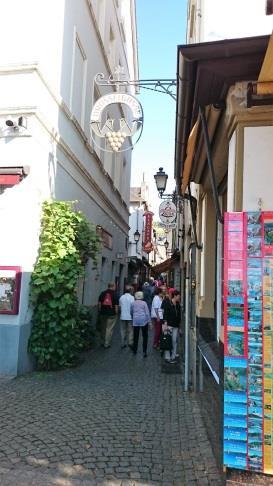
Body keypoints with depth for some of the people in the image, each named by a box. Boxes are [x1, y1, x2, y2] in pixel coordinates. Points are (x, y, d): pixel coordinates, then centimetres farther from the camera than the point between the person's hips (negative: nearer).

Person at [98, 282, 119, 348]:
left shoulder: (103, 293, 5)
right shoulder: (114, 294, -6)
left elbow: (99, 303, 7)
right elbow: (116, 305, -8)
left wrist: (100, 311, 15)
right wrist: (116, 313, 1)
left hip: (103, 313, 4)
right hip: (112, 314, -4)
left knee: (103, 328, 17)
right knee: (109, 329, 3)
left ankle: (103, 342, 27)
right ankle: (107, 344, 5)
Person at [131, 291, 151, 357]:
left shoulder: (133, 303, 4)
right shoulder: (144, 303, -4)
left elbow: (131, 312, 14)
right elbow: (147, 313, -4)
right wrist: (149, 321, 2)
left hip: (135, 321, 3)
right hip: (143, 321, -2)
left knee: (136, 336, 12)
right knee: (145, 336, 3)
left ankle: (134, 350, 20)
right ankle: (144, 351, -2)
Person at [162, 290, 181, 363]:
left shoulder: (178, 305, 11)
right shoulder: (168, 303, -9)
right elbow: (165, 313, -13)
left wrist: (179, 325, 17)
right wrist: (165, 323, -20)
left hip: (175, 325, 6)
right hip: (169, 325, -6)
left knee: (174, 341, 8)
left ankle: (173, 356, 17)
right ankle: (167, 357, 2)